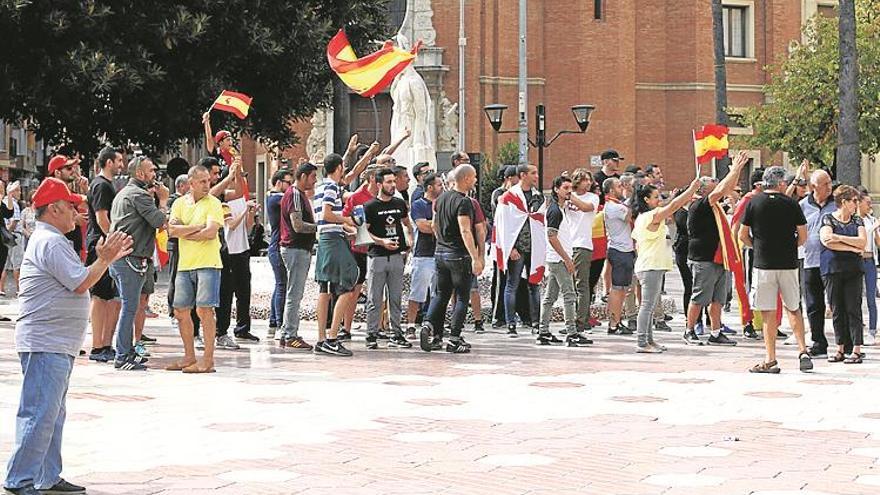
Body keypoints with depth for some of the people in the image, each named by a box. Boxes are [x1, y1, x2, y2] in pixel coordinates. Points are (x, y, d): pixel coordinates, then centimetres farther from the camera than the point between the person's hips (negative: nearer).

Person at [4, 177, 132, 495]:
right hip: (45, 344, -11)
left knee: (53, 414, 15)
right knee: (40, 414, -10)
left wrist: (107, 258, 18)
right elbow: (81, 284, -18)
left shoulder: (49, 240, 20)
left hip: (57, 344, 11)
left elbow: (76, 280, 23)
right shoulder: (50, 242, -15)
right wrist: (104, 259, -9)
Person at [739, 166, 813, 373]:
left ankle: (771, 360, -1)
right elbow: (803, 237, 2)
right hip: (788, 263, 1)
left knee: (768, 313, 1)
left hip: (763, 264, -1)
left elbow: (743, 236, 1)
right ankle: (803, 352, 6)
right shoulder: (791, 204, 1)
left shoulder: (754, 203, -1)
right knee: (793, 309, 16)